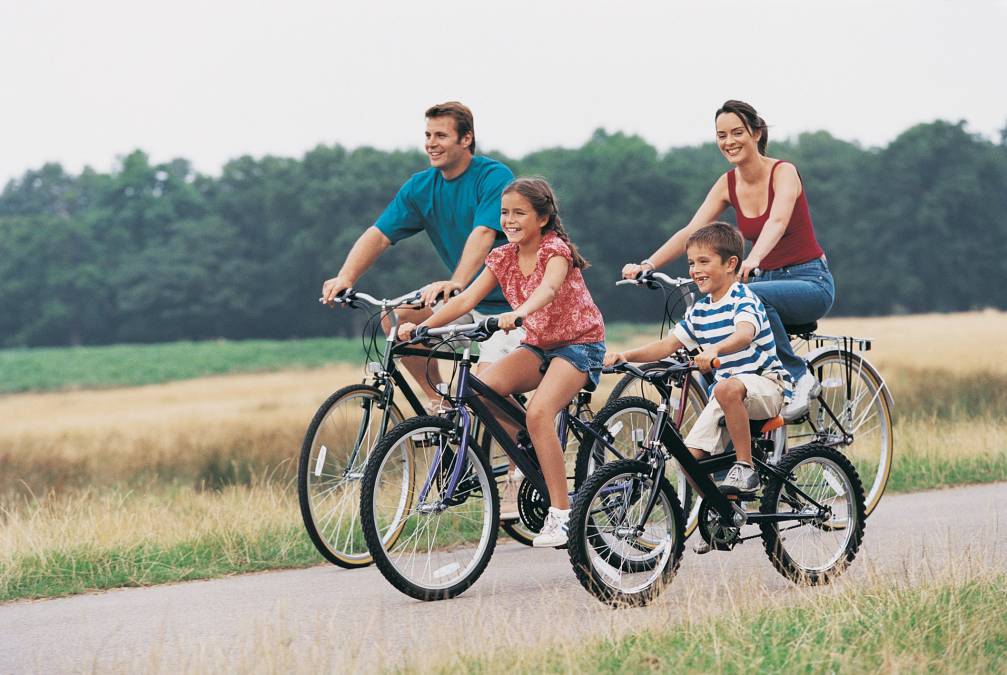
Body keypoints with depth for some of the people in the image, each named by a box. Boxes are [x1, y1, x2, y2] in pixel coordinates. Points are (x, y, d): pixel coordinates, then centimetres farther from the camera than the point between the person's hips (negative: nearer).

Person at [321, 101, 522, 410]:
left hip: (508, 302, -6)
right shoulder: (421, 187, 1)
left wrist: (456, 283, -48)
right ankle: (437, 399, 0)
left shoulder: (495, 177, -17)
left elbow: (483, 234, -32)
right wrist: (345, 278, -25)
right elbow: (378, 235, -8)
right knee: (395, 315, -14)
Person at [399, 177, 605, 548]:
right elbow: (466, 299, -8)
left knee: (538, 412, -30)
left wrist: (518, 313, -58)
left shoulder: (555, 250, -16)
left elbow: (548, 287, -38)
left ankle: (560, 514, -25)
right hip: (538, 345, 6)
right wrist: (421, 326, -22)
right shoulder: (504, 258, 2)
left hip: (579, 343, -6)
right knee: (482, 388, -22)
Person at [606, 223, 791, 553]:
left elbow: (744, 333, -34)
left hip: (767, 383, -8)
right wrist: (626, 356, -6)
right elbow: (668, 345, 9)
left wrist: (714, 351, -54)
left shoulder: (743, 298, -14)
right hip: (726, 395, 8)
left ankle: (746, 469, -28)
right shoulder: (699, 311, 10)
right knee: (691, 454, -7)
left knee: (728, 388, -41)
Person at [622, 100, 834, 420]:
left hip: (811, 282, -6)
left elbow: (777, 222, -34)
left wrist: (753, 260, -54)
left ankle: (800, 377, -21)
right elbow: (691, 232, -6)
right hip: (769, 279, 6)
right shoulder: (727, 184, 2)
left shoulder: (783, 172, -15)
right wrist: (647, 265, -21)